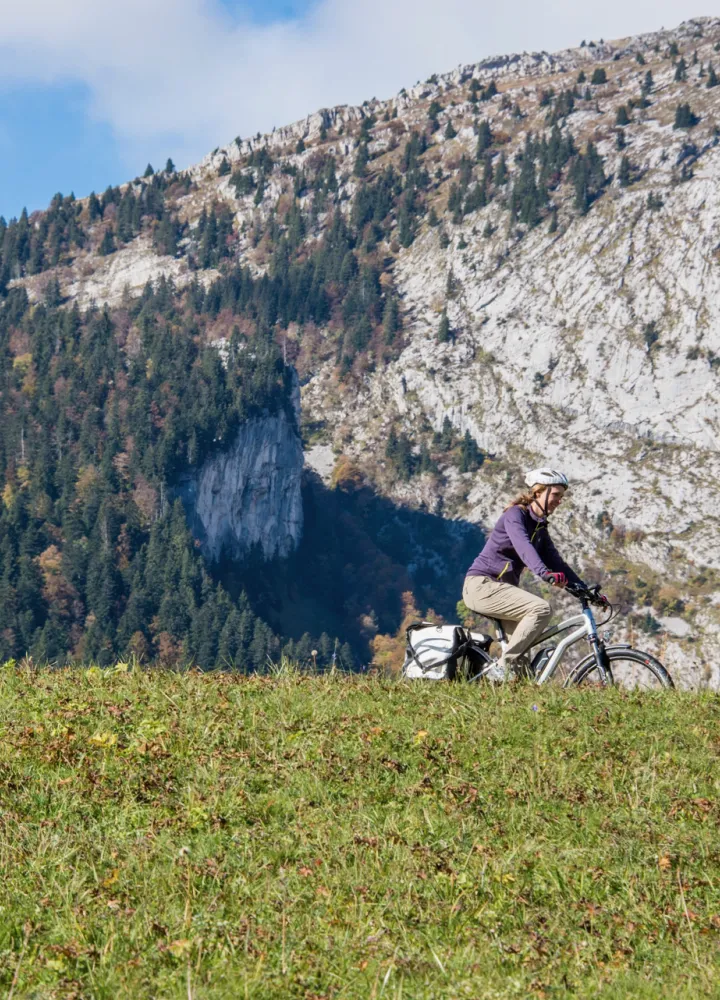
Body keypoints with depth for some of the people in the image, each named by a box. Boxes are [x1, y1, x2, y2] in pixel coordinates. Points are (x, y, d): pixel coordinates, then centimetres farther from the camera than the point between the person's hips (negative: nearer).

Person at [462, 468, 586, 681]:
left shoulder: (540, 528, 15)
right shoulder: (515, 514, -11)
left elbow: (556, 563, 14)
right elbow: (522, 546, -31)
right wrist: (545, 573, -48)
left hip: (501, 588, 9)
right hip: (482, 585, -9)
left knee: (523, 659, 0)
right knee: (541, 609, -27)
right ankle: (501, 668, -24)